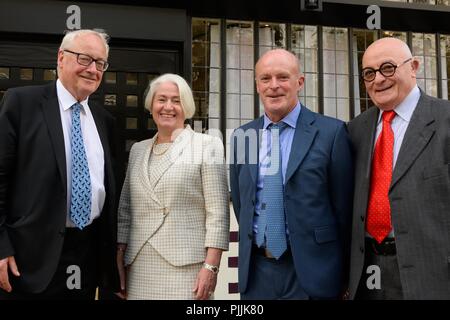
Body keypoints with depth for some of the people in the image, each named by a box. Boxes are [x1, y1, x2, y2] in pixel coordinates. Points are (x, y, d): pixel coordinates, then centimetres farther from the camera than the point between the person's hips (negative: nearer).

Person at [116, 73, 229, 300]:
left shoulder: (207, 145, -1)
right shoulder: (138, 150, 13)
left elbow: (218, 213, -7)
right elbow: (125, 210, 16)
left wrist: (211, 266, -12)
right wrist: (120, 256, 10)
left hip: (185, 267, -4)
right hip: (139, 268, 4)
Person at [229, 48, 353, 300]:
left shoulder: (331, 132, -8)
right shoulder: (242, 137, 4)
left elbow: (344, 207, -4)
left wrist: (343, 273, 1)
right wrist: (255, 248, 12)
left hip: (311, 272, -3)